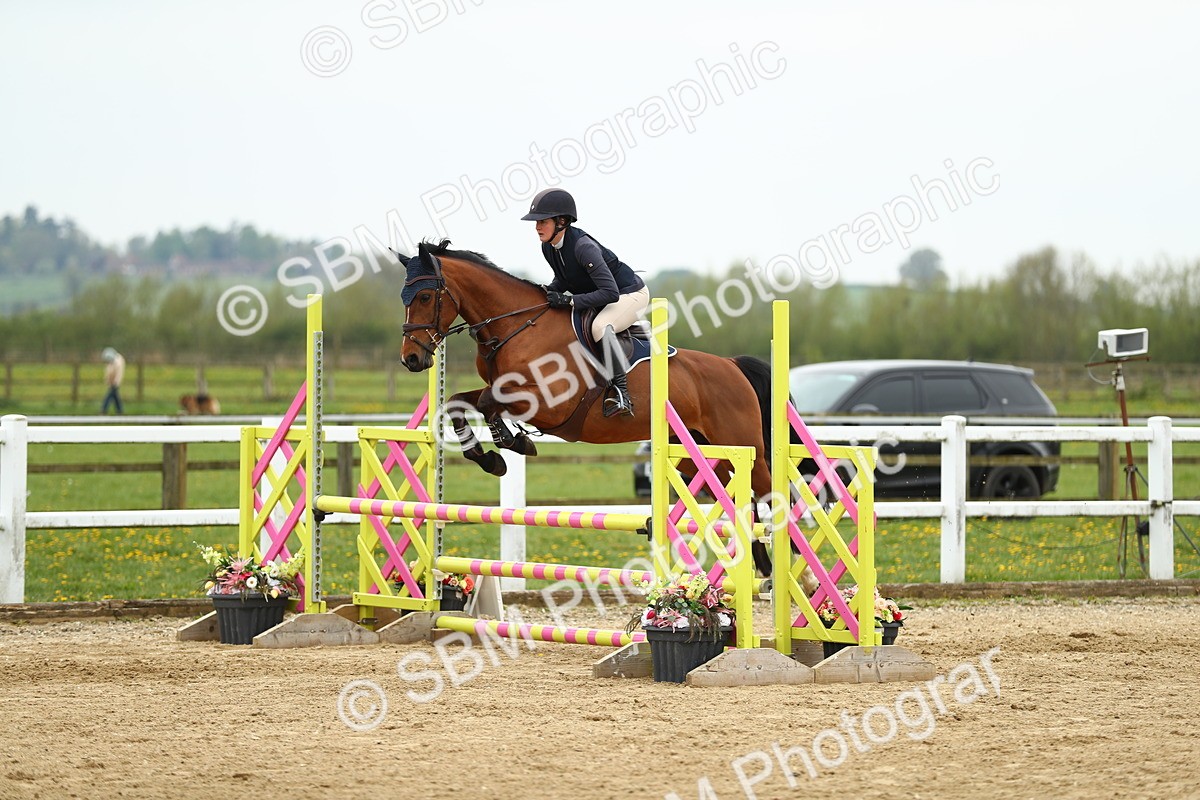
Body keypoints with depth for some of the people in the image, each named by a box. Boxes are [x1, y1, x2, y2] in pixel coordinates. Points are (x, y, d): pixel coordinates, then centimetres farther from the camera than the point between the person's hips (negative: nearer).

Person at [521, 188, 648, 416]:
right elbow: (563, 279, 11)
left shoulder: (583, 247, -33)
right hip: (597, 301, 10)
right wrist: (547, 292, -12)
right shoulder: (548, 247, -7)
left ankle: (620, 392, -35)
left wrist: (568, 300, -37)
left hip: (631, 294, -10)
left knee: (600, 326, -37)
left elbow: (610, 293, -36)